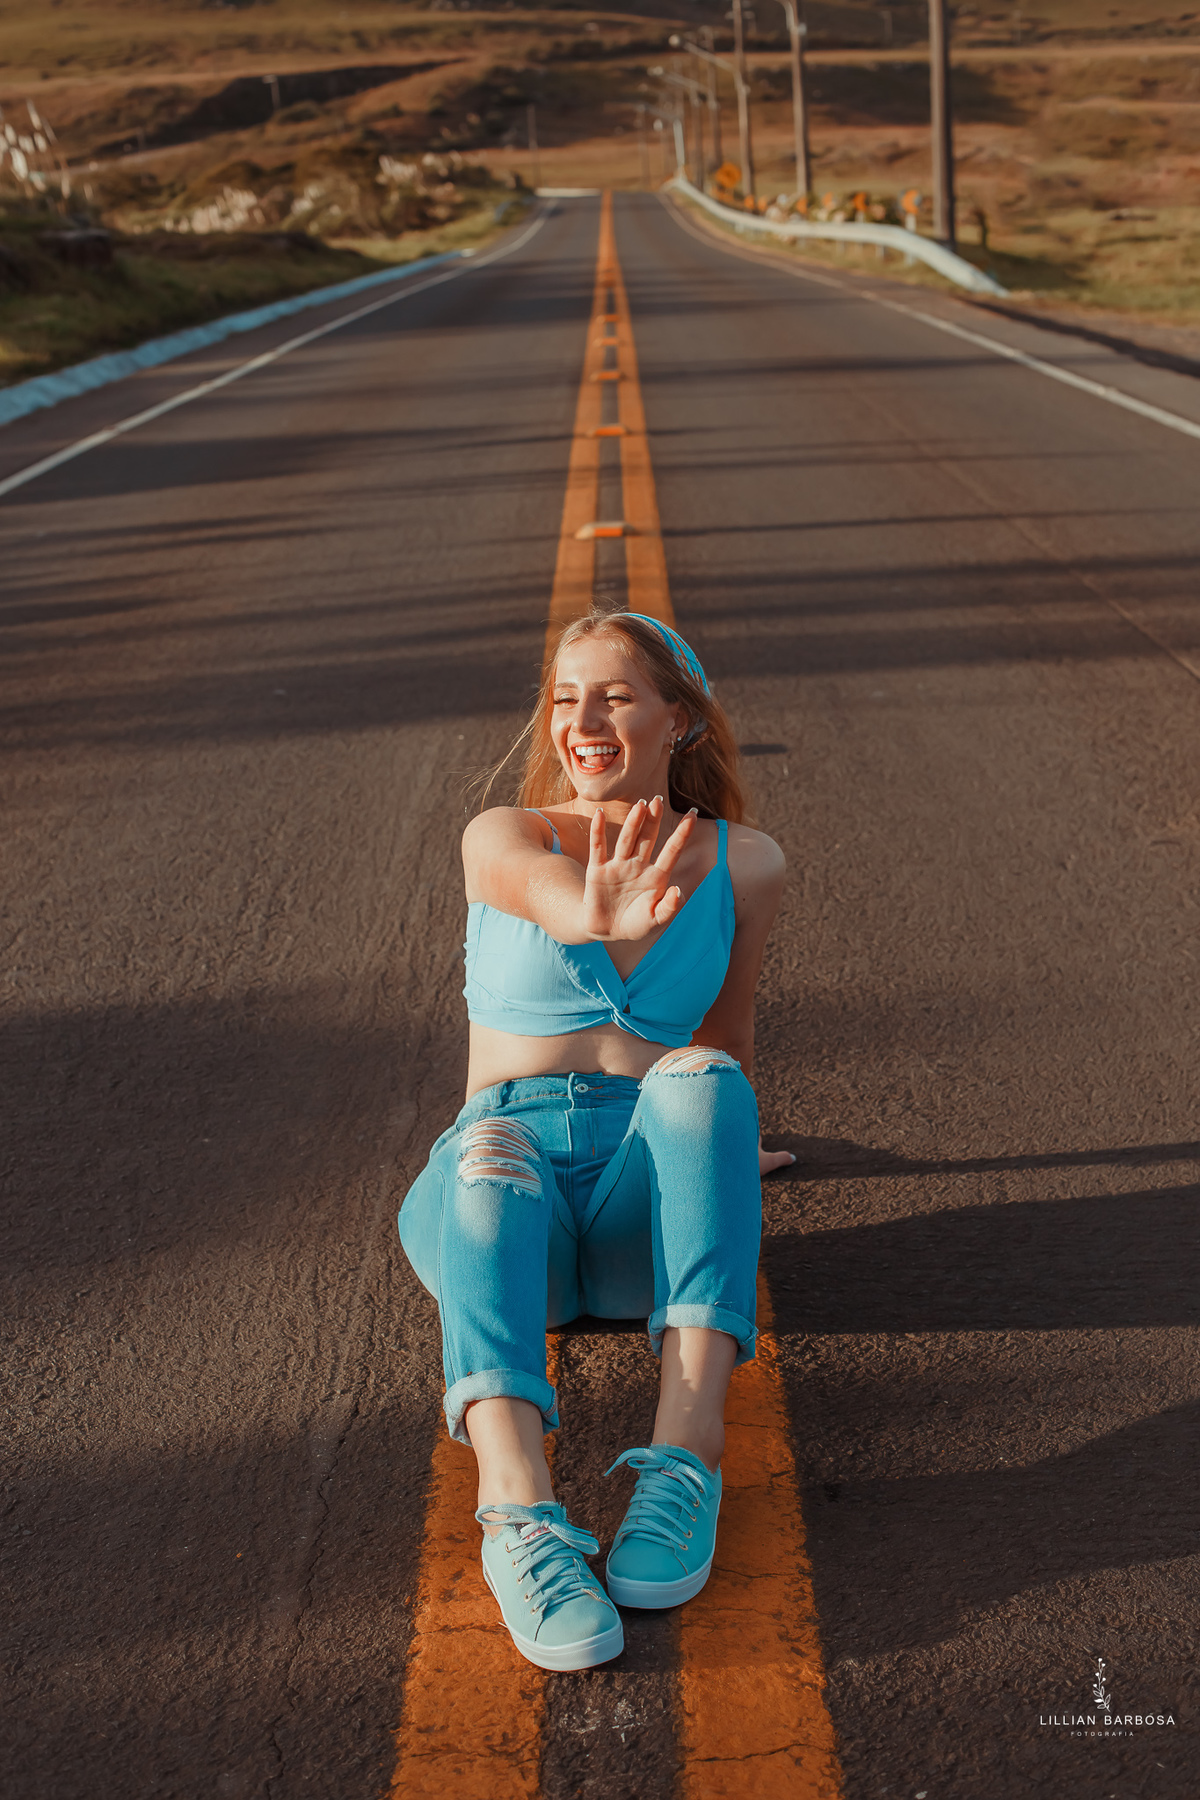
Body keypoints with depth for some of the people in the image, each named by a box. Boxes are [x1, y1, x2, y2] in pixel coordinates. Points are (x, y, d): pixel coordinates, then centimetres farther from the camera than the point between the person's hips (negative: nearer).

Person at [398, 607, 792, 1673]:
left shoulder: (743, 863, 10)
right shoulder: (503, 837, 5)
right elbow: (547, 891, -22)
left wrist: (719, 1155, 10)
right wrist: (595, 917, -43)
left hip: (646, 1206, 1)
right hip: (512, 1160, 0)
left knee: (697, 1077, -34)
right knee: (490, 1162, -37)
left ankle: (687, 1454, -44)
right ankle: (519, 1513, -56)